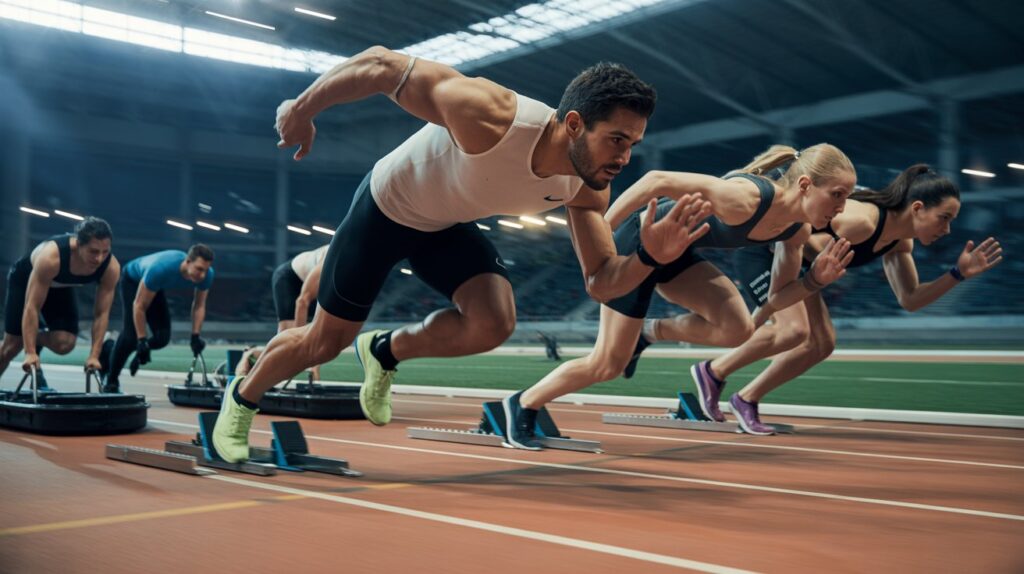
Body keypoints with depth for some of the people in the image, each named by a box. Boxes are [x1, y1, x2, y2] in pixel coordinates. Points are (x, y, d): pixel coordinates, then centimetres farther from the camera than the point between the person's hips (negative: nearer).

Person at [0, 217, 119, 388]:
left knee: (64, 344, -14)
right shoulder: (51, 257, -44)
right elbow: (32, 307, -39)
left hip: (61, 287, 3)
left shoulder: (111, 267, -33)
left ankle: (37, 339, 18)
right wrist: (30, 353, -41)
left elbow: (101, 313, -24)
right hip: (25, 279, -3)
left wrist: (94, 356, -28)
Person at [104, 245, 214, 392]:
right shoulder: (161, 269, -44)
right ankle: (111, 381, 2)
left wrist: (195, 337, -16)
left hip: (157, 286, 5)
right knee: (131, 335, -17)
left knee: (163, 337, -7)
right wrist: (142, 341, -29)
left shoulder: (207, 275, -29)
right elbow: (139, 306, -32)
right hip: (133, 280, -5)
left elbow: (199, 305, -11)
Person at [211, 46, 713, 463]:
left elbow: (601, 283, -17)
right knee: (324, 342, 6)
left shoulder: (586, 190, -22)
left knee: (493, 324, -20)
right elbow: (380, 65, -33)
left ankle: (386, 352, 10)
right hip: (385, 207, -4)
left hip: (449, 226, 5)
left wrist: (651, 257, -37)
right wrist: (301, 110, -25)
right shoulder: (489, 117, -41)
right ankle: (241, 398, 38)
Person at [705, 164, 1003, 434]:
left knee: (821, 344, 6)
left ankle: (746, 399, 16)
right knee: (794, 329, -26)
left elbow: (909, 300, 1)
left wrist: (959, 274, -10)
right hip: (762, 247, -10)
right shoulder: (863, 221, -32)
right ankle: (713, 372, -7)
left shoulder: (900, 241, -4)